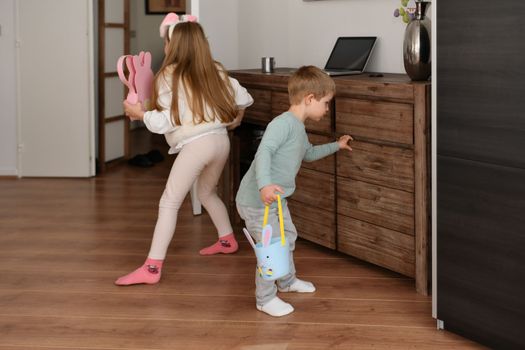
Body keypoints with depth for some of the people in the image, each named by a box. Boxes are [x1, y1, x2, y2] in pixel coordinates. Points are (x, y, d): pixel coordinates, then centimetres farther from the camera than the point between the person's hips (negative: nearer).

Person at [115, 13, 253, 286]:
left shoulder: (168, 77, -6)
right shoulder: (215, 71, 11)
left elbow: (164, 122, -11)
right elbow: (243, 98, 17)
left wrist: (139, 113, 5)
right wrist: (236, 118, 37)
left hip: (195, 145, -7)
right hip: (221, 140, 7)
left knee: (169, 202, -6)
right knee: (207, 192, 31)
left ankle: (152, 268, -12)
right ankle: (227, 240, 45)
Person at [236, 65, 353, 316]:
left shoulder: (299, 128, 12)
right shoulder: (283, 123, -22)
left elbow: (308, 154, 33)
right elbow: (264, 152, -37)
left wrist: (335, 146, 38)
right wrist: (265, 184, -50)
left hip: (276, 200, 11)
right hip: (256, 201, -11)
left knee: (288, 237, 25)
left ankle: (287, 281, 47)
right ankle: (265, 299, 10)